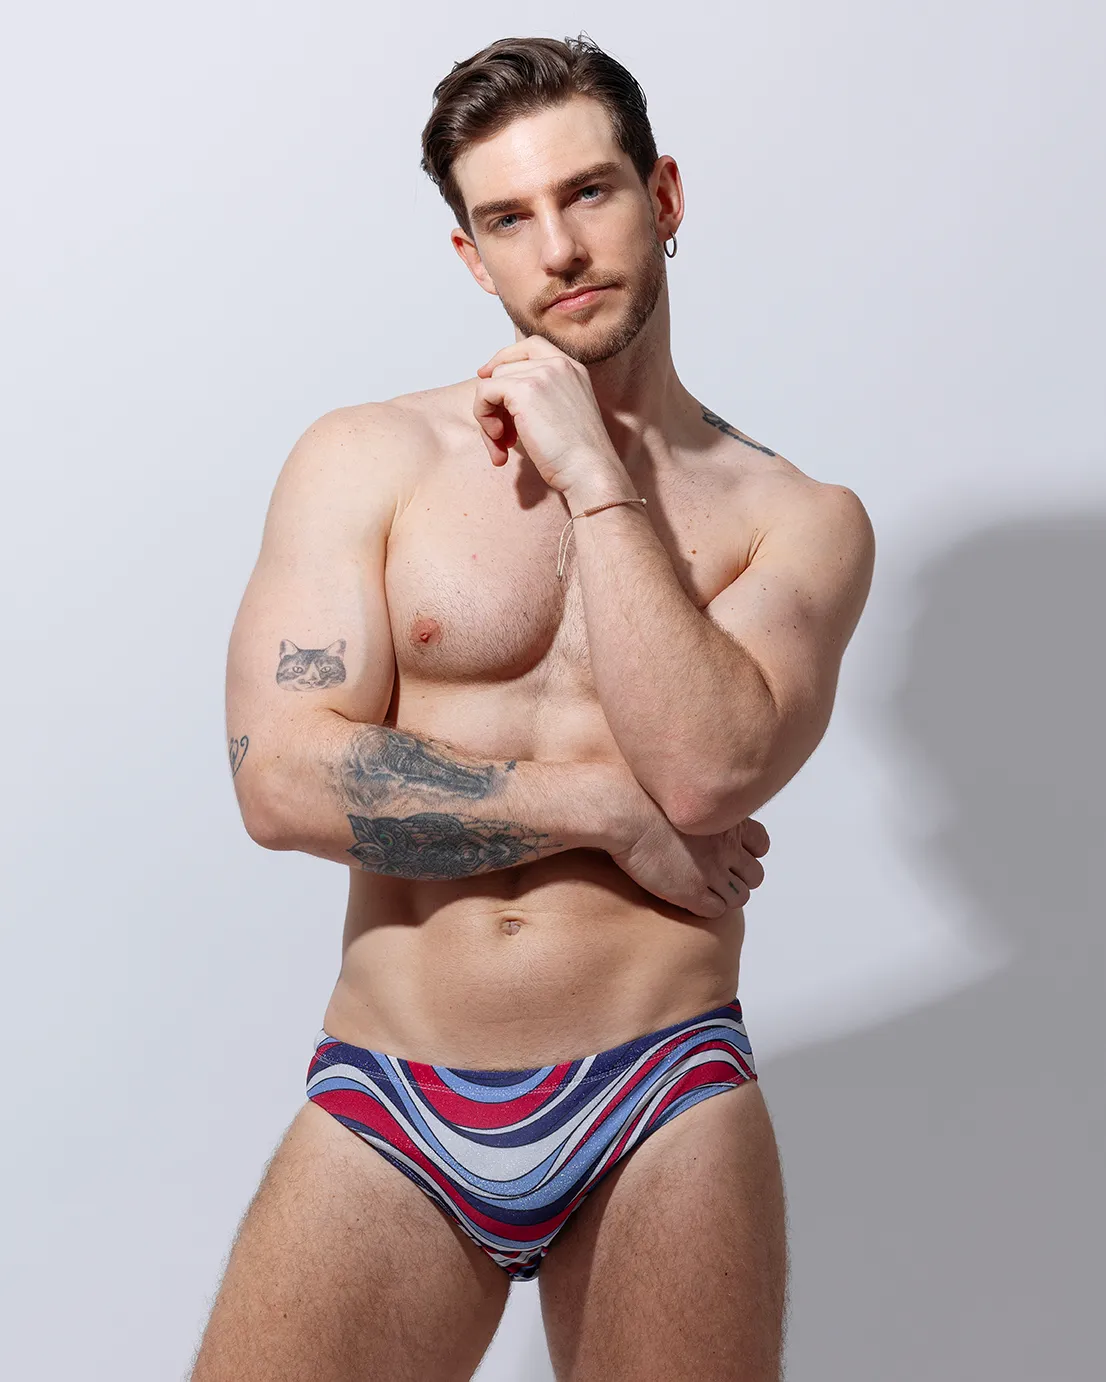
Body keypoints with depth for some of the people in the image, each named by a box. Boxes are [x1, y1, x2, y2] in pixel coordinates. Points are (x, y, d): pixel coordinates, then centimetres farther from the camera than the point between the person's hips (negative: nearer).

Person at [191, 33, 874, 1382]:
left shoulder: (798, 519, 2)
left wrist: (596, 476, -10)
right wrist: (612, 808, -9)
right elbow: (283, 779, -8)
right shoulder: (365, 460, 2)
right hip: (384, 1115, 0)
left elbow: (706, 769, -16)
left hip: (662, 1113, 0)